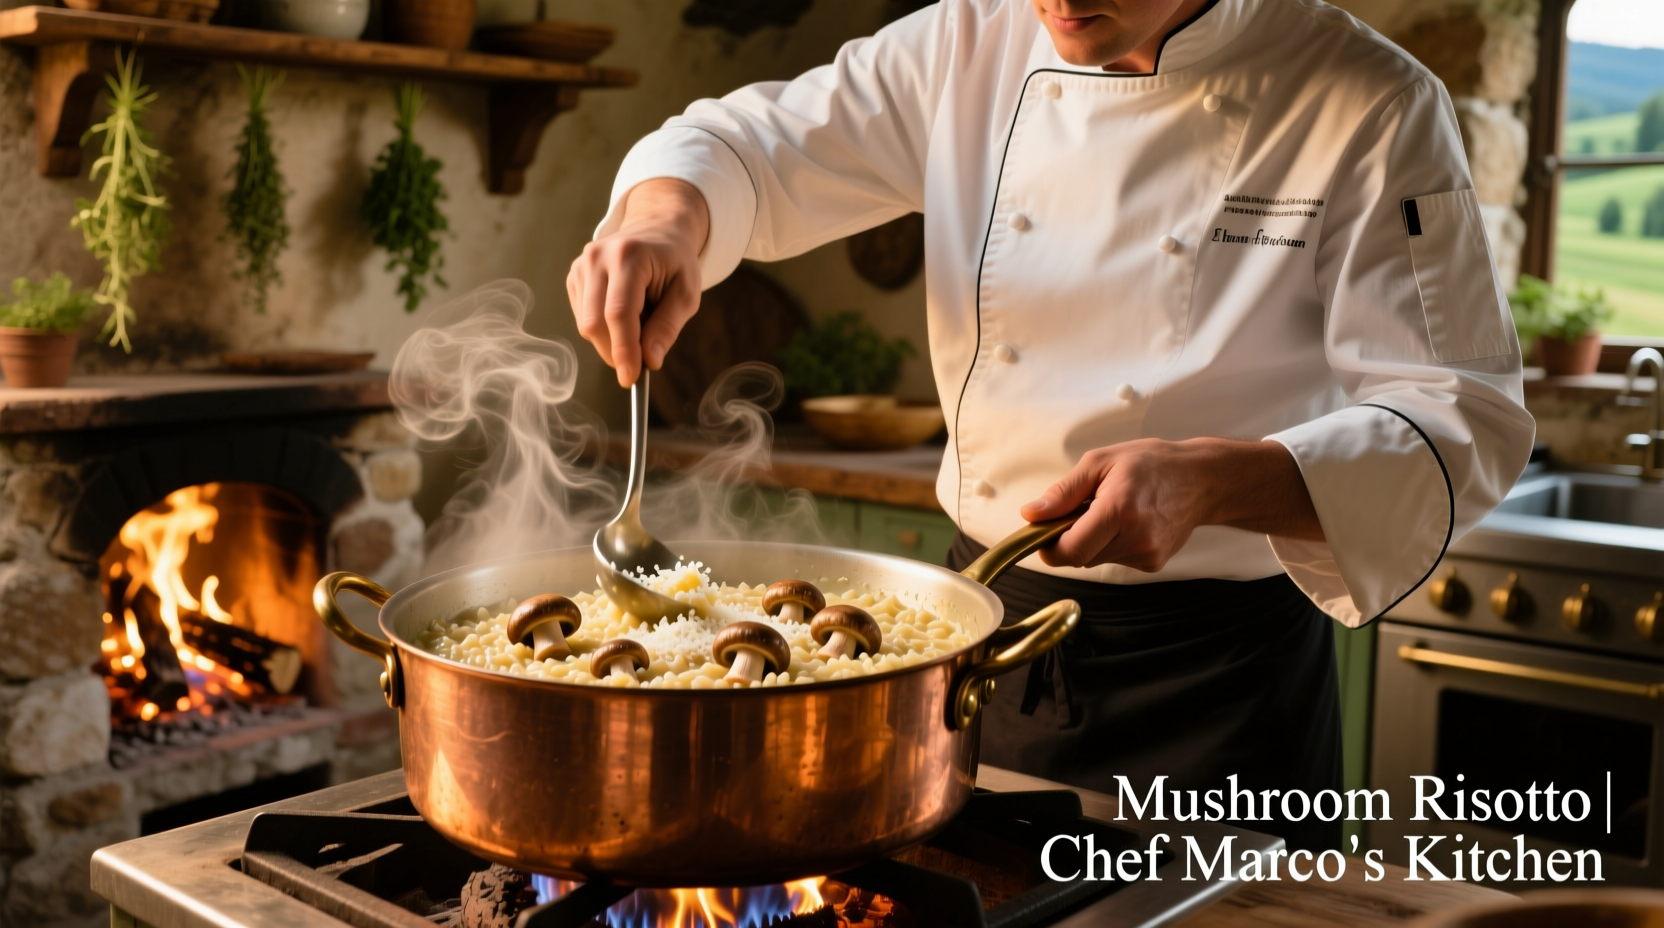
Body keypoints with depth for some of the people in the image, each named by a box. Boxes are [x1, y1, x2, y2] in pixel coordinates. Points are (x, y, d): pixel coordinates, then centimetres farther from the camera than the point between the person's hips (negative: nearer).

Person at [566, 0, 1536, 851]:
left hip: (1218, 671, -3)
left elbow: (1463, 421, -16)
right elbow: (756, 144, 6)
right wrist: (668, 217, -18)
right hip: (989, 615, 4)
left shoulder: (1377, 107, -13)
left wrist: (1212, 480, -32)